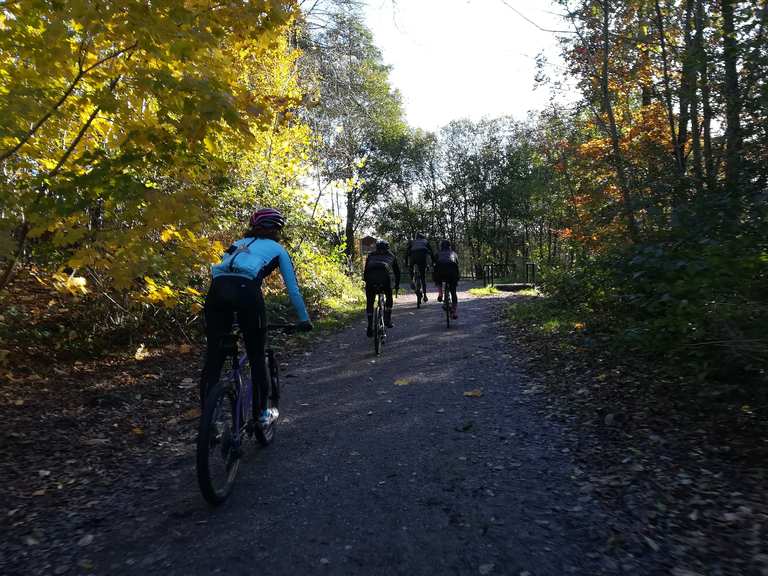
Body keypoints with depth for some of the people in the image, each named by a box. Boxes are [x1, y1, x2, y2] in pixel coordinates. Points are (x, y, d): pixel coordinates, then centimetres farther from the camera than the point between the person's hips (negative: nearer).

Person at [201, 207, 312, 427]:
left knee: (213, 359, 10)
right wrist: (304, 319, 36)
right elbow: (293, 289, 24)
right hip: (246, 290, -4)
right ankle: (261, 414, 27)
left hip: (217, 288, 4)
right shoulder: (277, 249, 24)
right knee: (257, 357, 14)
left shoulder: (239, 243, 35)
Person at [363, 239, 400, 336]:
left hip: (371, 279, 1)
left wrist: (366, 282, 42)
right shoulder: (391, 256, 30)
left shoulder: (371, 255, 32)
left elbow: (365, 271, 31)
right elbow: (397, 271, 35)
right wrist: (397, 284, 47)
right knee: (389, 298, 27)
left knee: (369, 303, 16)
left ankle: (370, 327, 13)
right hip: (385, 278, -1)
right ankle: (388, 320, 21)